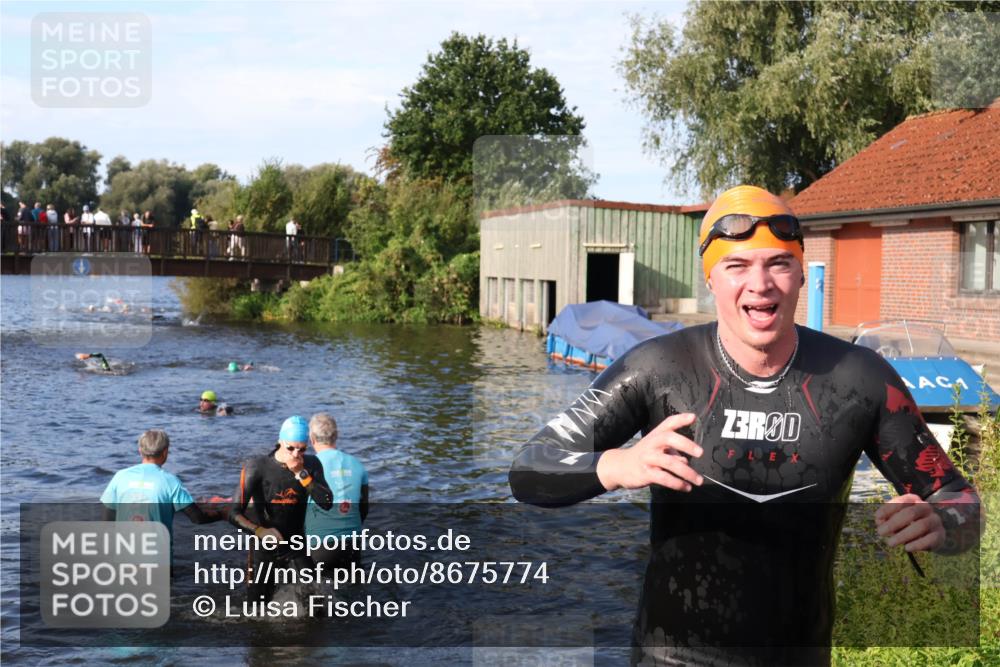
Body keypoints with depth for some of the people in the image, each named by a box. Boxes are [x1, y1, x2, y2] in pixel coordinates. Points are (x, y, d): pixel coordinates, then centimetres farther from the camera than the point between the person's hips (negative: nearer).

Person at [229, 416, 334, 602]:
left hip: (296, 547, 2)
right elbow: (235, 513, -17)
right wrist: (260, 531, -33)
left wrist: (301, 473, -21)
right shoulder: (257, 467, -15)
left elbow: (327, 503, -14)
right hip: (263, 548, -2)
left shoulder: (311, 465, -3)